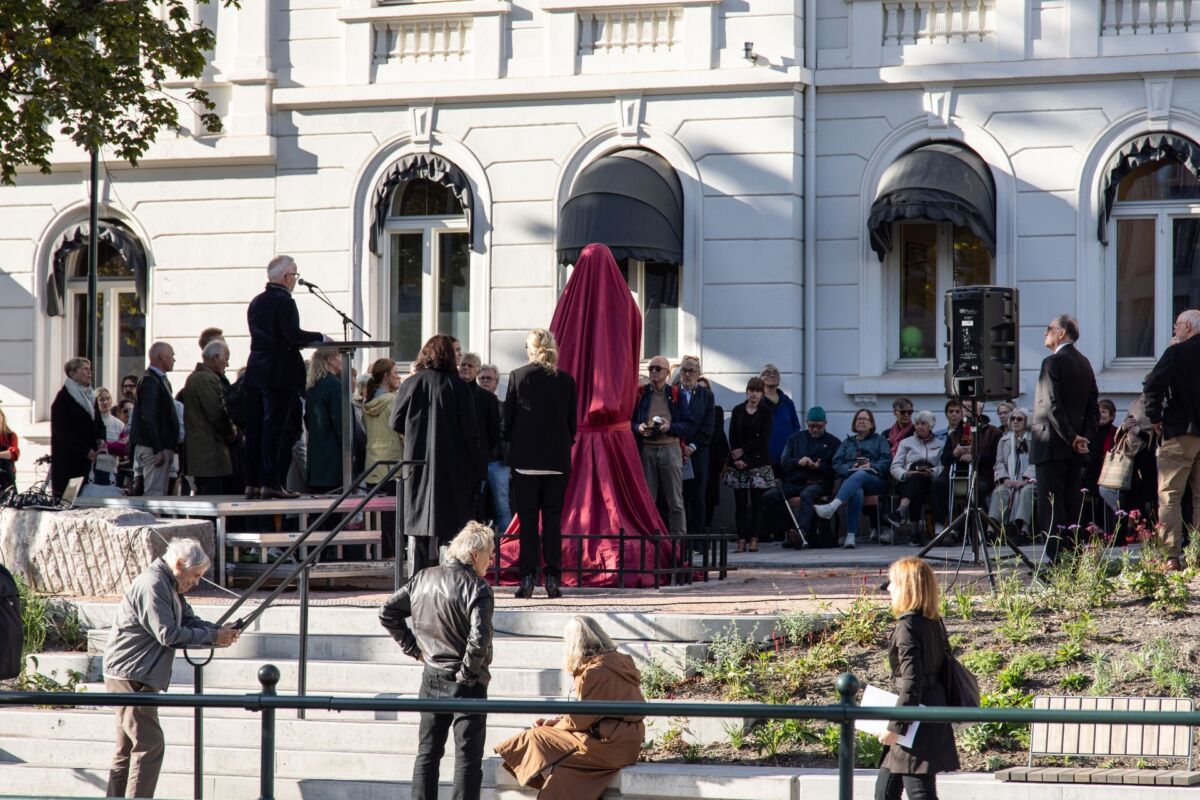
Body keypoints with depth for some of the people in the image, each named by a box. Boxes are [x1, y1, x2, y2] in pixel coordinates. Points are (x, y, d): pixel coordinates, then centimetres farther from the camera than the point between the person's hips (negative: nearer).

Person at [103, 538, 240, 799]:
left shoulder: (170, 587, 16)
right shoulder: (152, 585, -18)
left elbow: (189, 620, 15)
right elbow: (168, 634, -22)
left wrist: (220, 630, -4)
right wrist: (213, 637, -16)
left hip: (134, 678, 11)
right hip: (129, 677, -11)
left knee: (128, 748, 14)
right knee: (150, 746, -11)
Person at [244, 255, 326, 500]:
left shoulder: (256, 303, 14)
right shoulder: (284, 302, -12)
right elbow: (293, 335, -20)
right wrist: (320, 337, -7)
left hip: (255, 372, 8)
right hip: (279, 374, -8)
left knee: (255, 429, 9)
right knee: (275, 428, -6)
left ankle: (252, 483, 10)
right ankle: (271, 482, -8)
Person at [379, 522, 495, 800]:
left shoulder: (423, 579, 3)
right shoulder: (477, 589, -17)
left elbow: (387, 613, 8)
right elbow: (479, 639, -28)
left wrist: (413, 648, 10)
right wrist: (468, 671, -12)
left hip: (431, 680, 6)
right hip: (466, 684, -6)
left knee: (427, 753, 15)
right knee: (468, 757, 1)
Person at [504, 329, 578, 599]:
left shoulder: (518, 376, -5)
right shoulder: (566, 380, 1)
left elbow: (508, 418, -1)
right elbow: (572, 422, 6)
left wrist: (512, 443, 15)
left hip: (525, 458, -2)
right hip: (557, 459, 2)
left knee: (527, 519, 1)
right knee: (553, 518, 5)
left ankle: (527, 579, -3)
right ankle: (553, 579, 1)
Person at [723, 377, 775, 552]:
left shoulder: (767, 411, 4)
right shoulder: (737, 411, 10)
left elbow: (764, 438, -5)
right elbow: (732, 437, 4)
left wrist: (743, 451, -9)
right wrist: (737, 459, -9)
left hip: (759, 462, -2)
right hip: (738, 463, 2)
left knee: (757, 502, -4)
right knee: (740, 502, -2)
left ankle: (753, 539, -3)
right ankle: (741, 539, -2)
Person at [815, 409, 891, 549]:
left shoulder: (880, 440, 25)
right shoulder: (847, 442, 31)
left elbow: (886, 461, 7)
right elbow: (836, 464, 15)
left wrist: (871, 467, -12)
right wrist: (851, 468, -7)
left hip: (875, 481, -1)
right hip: (850, 478, 1)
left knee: (860, 475, -39)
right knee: (856, 492, -38)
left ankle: (832, 506, -63)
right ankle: (850, 536, -52)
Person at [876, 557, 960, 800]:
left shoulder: (907, 627, -17)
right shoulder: (934, 623, 10)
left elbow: (911, 684, -21)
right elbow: (944, 671, 16)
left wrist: (895, 727, -16)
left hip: (916, 725, -10)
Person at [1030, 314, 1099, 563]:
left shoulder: (1053, 362, -11)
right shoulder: (1084, 363, 15)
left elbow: (1052, 406, -19)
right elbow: (1094, 407, 14)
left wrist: (1071, 438, -14)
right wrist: (1084, 437, 6)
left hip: (1052, 447, -8)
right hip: (1075, 450, 8)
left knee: (1051, 509, -8)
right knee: (1073, 508, 10)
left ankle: (1056, 560, -13)